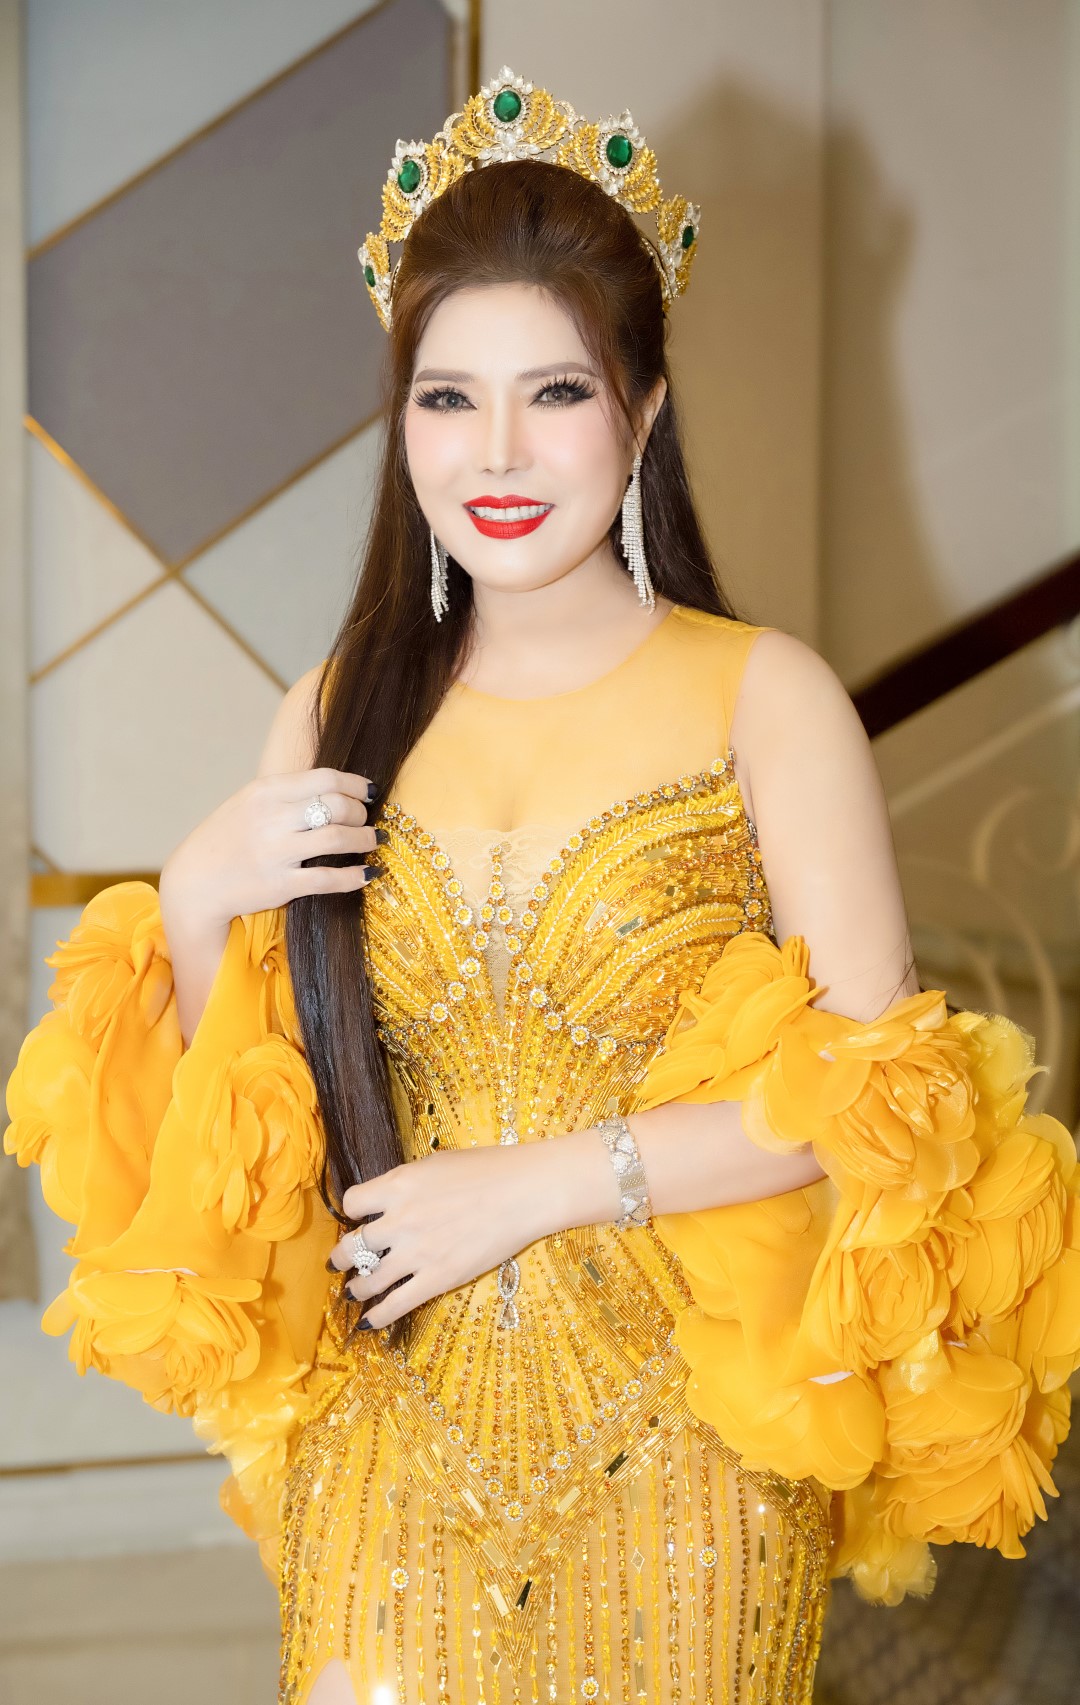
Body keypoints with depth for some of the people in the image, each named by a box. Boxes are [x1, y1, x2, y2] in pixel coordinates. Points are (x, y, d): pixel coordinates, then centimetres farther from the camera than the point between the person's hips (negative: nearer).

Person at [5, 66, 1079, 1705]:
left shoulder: (763, 694, -9)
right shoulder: (341, 710, 3)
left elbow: (878, 1079, -15)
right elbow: (237, 1107, 8)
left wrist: (543, 1182, -17)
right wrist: (195, 900, -10)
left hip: (682, 1441, -2)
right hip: (396, 1434, 3)